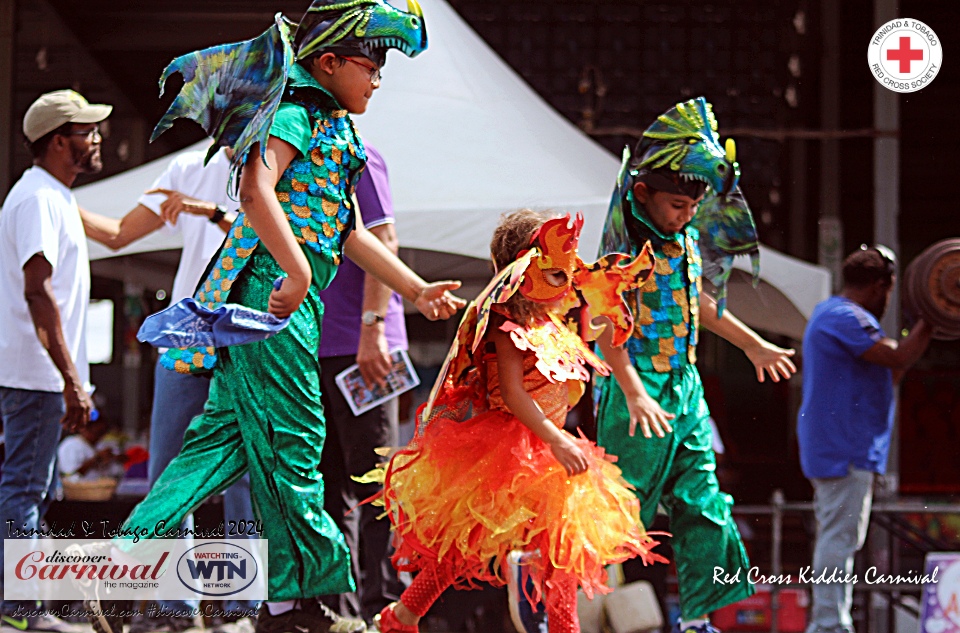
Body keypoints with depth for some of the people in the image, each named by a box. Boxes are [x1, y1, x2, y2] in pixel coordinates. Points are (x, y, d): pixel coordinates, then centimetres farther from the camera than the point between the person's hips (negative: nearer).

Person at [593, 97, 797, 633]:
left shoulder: (688, 238, 9)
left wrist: (753, 345, 36)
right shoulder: (626, 242, -15)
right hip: (638, 391, -8)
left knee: (702, 506, 6)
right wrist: (634, 395, -32)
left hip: (686, 388, 8)